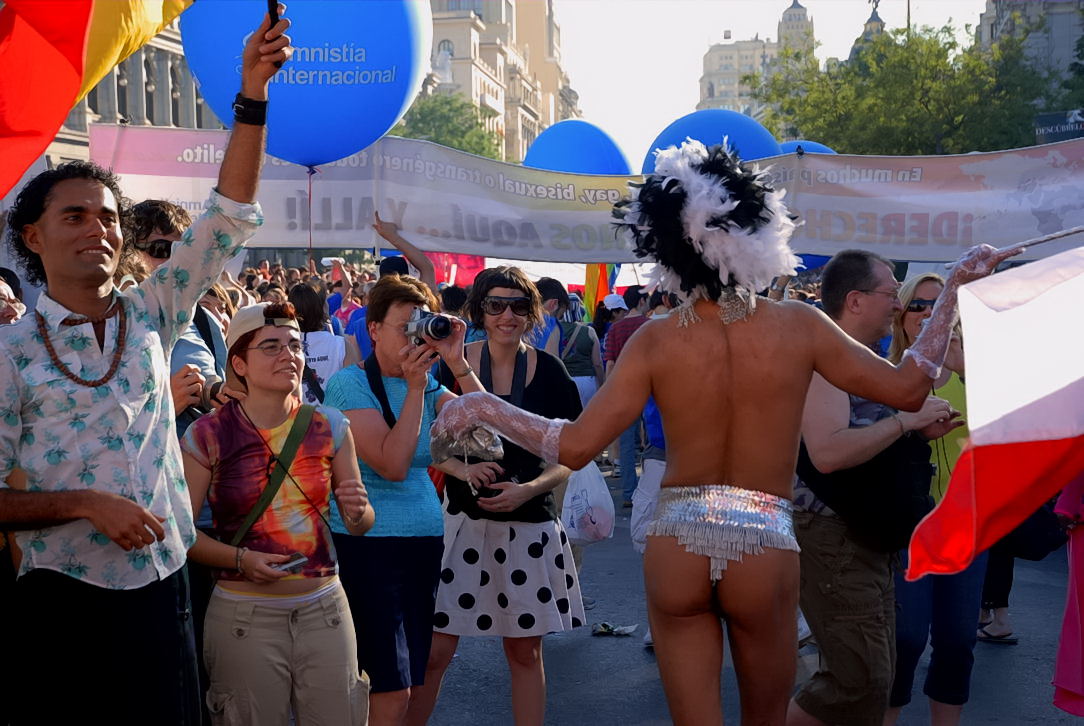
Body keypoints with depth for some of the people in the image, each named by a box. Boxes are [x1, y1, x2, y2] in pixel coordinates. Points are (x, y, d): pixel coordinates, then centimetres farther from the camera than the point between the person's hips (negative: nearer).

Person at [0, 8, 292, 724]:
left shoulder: (149, 316, 6)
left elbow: (229, 220, -2)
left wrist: (253, 95, -11)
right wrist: (83, 504, -19)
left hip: (163, 593, 4)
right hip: (64, 608, -3)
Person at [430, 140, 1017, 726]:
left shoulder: (655, 341, -6)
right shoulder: (798, 325, -7)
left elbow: (574, 446, -7)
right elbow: (909, 390, 0)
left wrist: (482, 406, 6)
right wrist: (954, 288, 10)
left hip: (675, 545, 0)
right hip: (764, 546, 0)